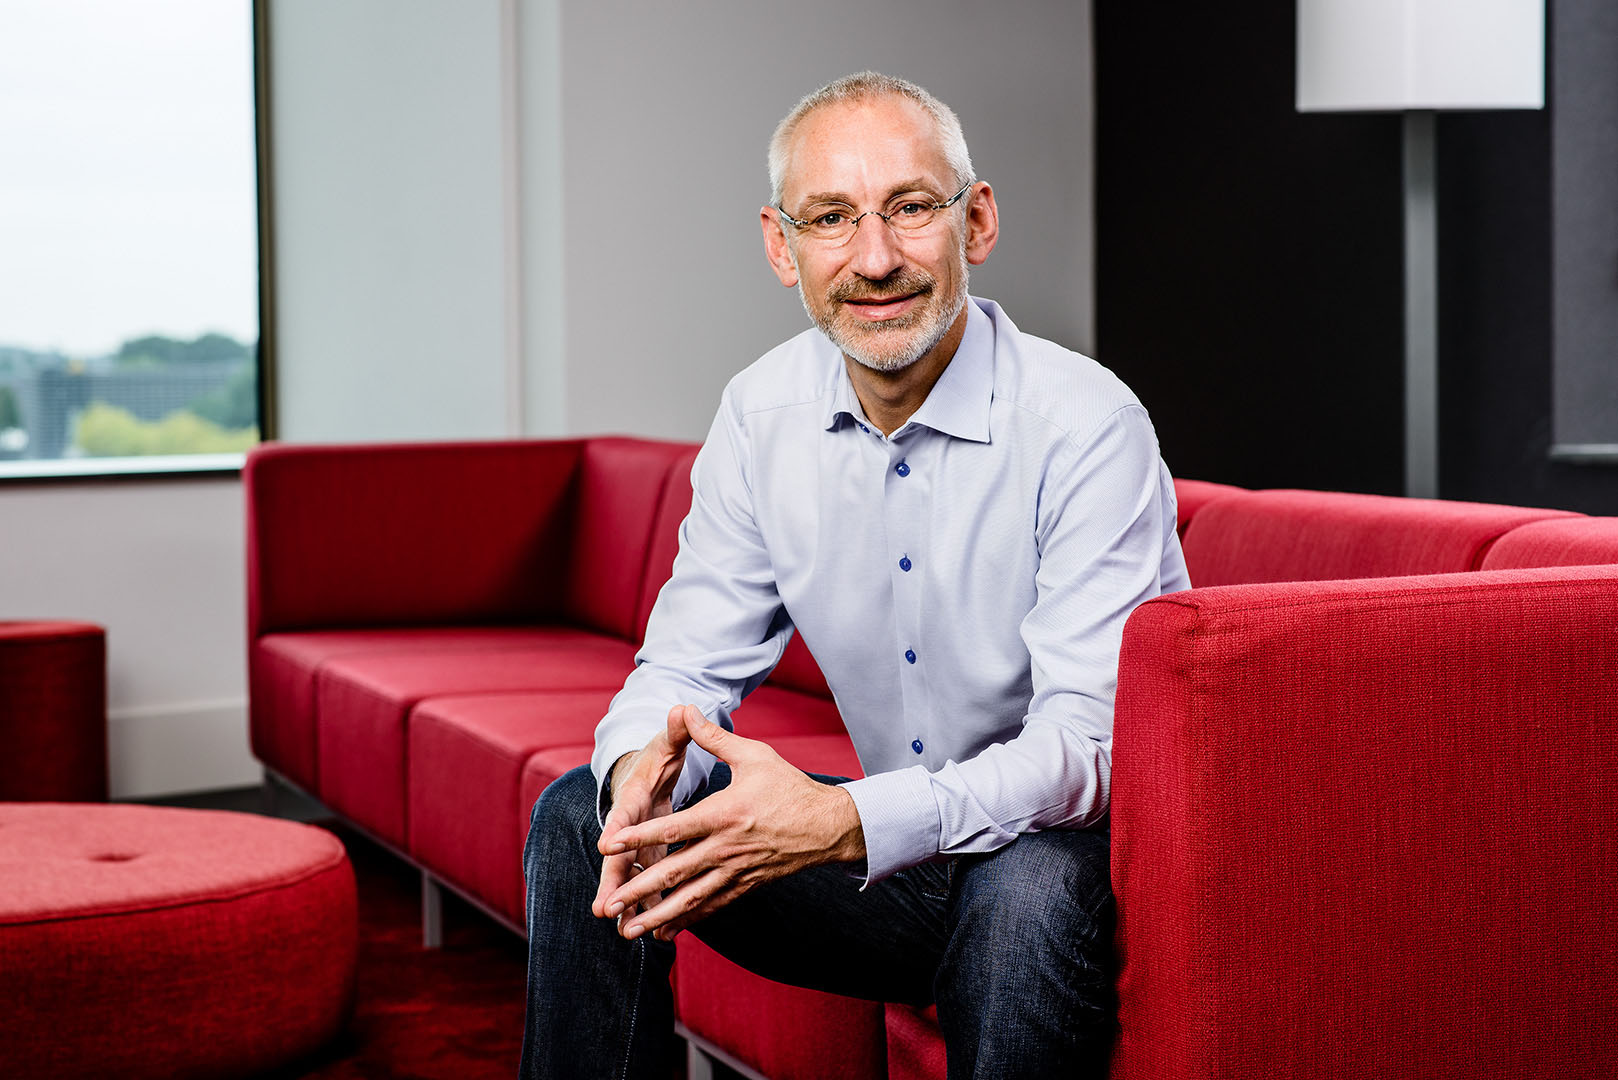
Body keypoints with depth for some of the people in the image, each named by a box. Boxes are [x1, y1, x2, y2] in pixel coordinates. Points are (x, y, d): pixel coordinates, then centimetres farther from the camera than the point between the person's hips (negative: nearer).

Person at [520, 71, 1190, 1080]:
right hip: (895, 858, 5)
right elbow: (689, 664, 0)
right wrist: (644, 765, -26)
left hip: (1075, 849, -5)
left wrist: (848, 825, -40)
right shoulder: (762, 416, -2)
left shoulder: (1087, 423, -20)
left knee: (1031, 884, -38)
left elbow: (1092, 741, -26)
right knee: (584, 816, -7)